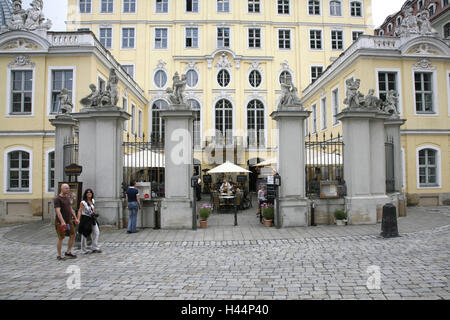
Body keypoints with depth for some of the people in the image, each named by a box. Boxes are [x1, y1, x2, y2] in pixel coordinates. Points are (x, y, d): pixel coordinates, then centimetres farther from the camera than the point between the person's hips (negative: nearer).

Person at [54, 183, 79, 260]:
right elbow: (58, 211, -23)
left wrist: (75, 218, 14)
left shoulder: (67, 198, 12)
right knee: (61, 238, -1)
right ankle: (59, 255, 12)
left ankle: (68, 252, 19)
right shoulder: (57, 199, -13)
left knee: (73, 234, 6)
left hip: (69, 220, 8)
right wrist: (62, 222, -31)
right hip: (60, 222, -8)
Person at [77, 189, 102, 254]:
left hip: (92, 219, 7)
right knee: (85, 234, 3)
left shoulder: (93, 201, 5)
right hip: (85, 219, -6)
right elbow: (80, 211, -19)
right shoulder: (83, 202, -14)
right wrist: (78, 219, -29)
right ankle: (84, 250, 17)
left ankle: (94, 248, 15)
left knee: (96, 232, 4)